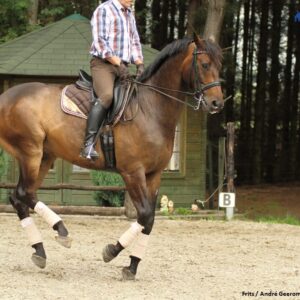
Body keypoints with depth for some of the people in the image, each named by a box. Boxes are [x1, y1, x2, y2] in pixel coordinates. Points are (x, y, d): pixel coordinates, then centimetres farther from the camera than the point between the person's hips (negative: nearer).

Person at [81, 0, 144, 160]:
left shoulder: (130, 15, 21)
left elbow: (135, 43, 23)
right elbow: (100, 42, -12)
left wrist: (139, 64, 6)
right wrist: (118, 62, -17)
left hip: (123, 67, 9)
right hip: (103, 63, -9)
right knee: (106, 95, -31)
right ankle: (88, 144, -35)